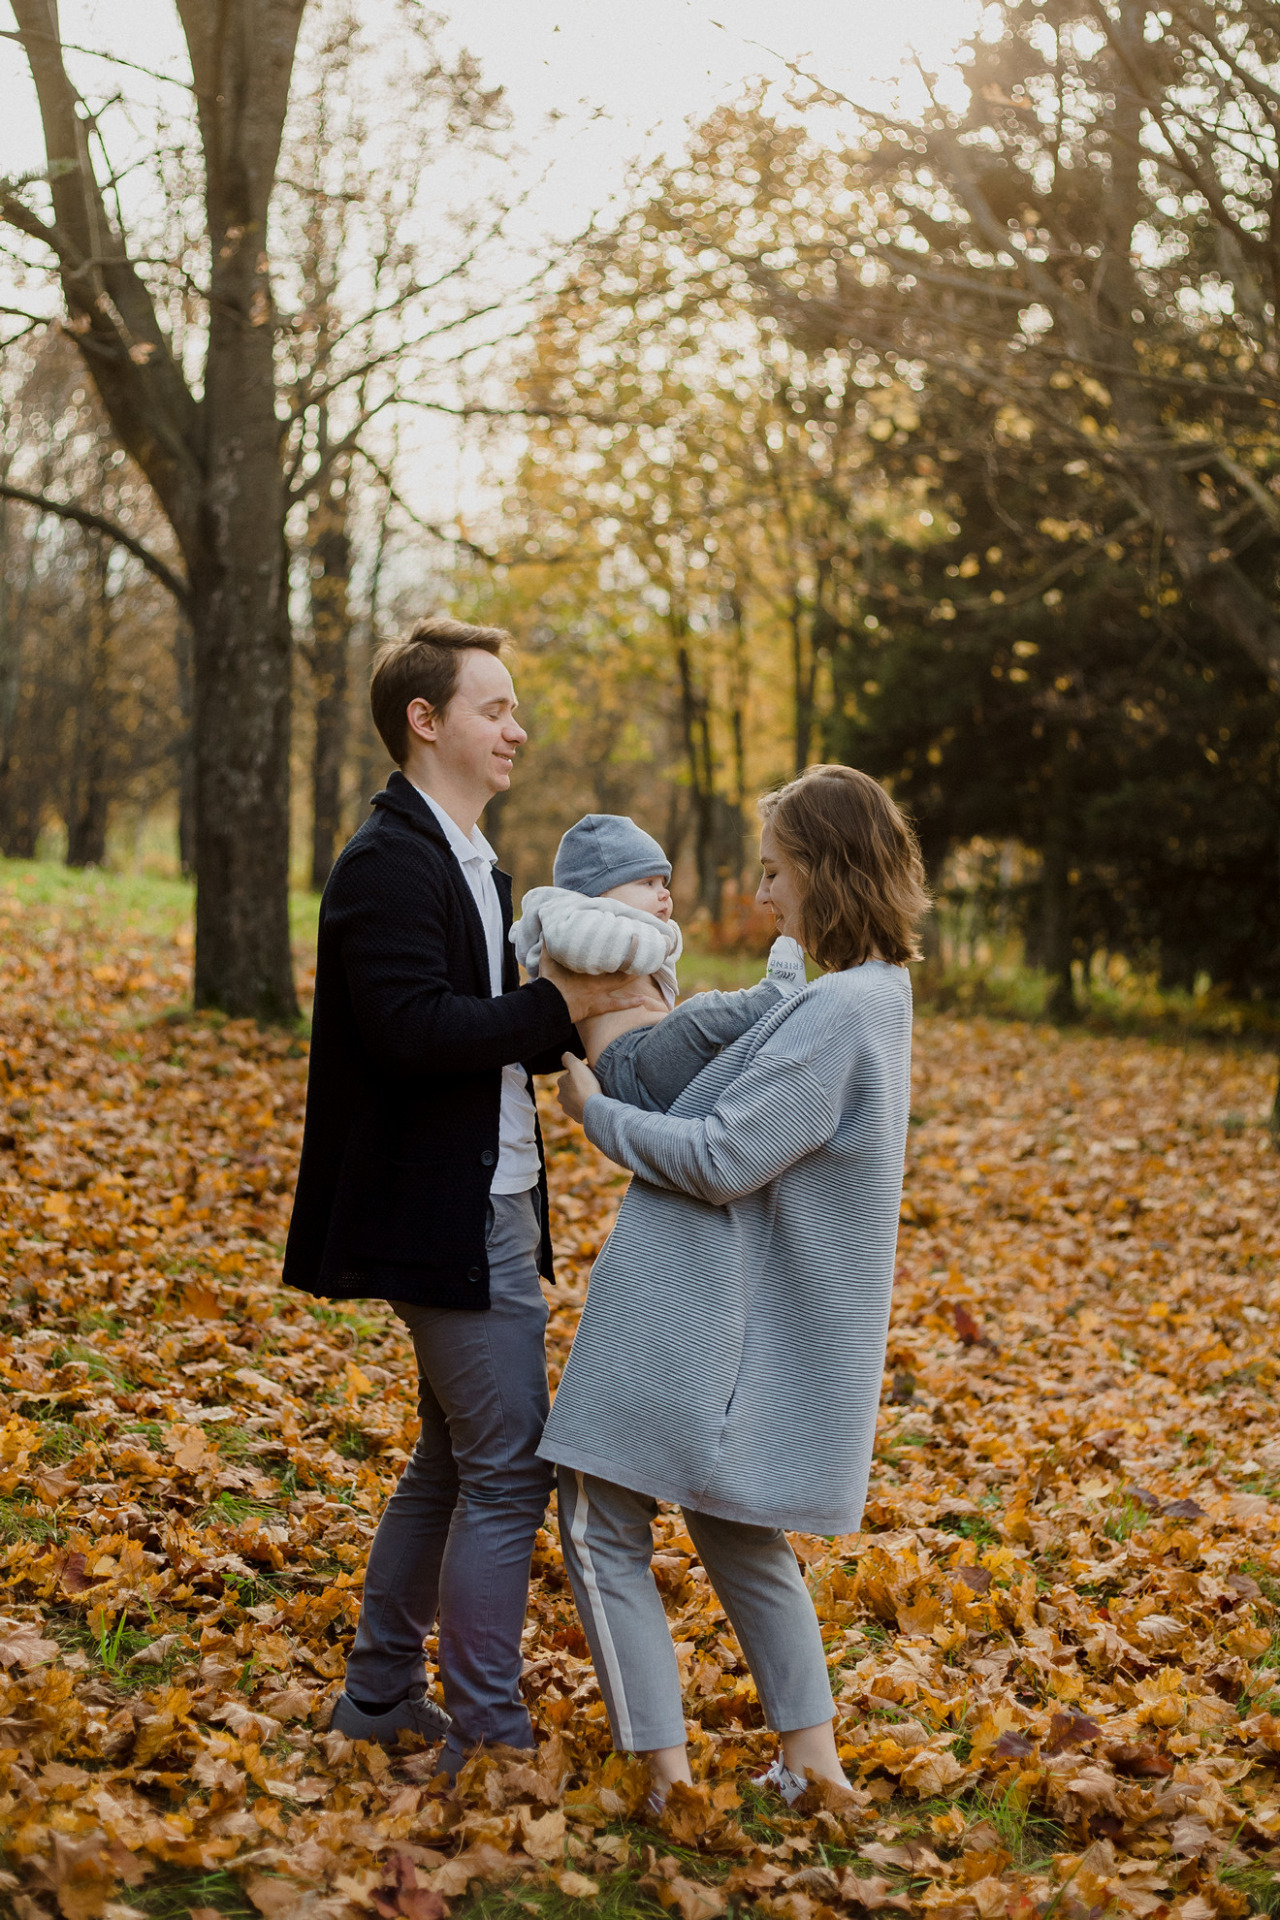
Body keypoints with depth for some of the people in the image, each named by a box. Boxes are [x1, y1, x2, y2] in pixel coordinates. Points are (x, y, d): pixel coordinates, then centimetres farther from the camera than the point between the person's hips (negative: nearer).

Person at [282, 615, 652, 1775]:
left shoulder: (476, 865, 17)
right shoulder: (388, 862, -15)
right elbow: (412, 1028, -27)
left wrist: (588, 1021, 1)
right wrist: (559, 1007, -21)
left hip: (491, 1210, 11)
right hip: (449, 1220, -11)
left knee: (456, 1461, 18)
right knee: (508, 1469, -6)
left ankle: (381, 1696, 29)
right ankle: (487, 1732, 4)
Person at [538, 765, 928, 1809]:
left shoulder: (837, 1010, -21)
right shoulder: (873, 996, 10)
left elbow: (722, 1160, -23)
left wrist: (598, 1112, -9)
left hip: (698, 1326, -10)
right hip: (759, 1323, 10)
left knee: (605, 1528, 0)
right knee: (736, 1532, 21)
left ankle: (669, 1778, 2)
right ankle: (813, 1763, 25)